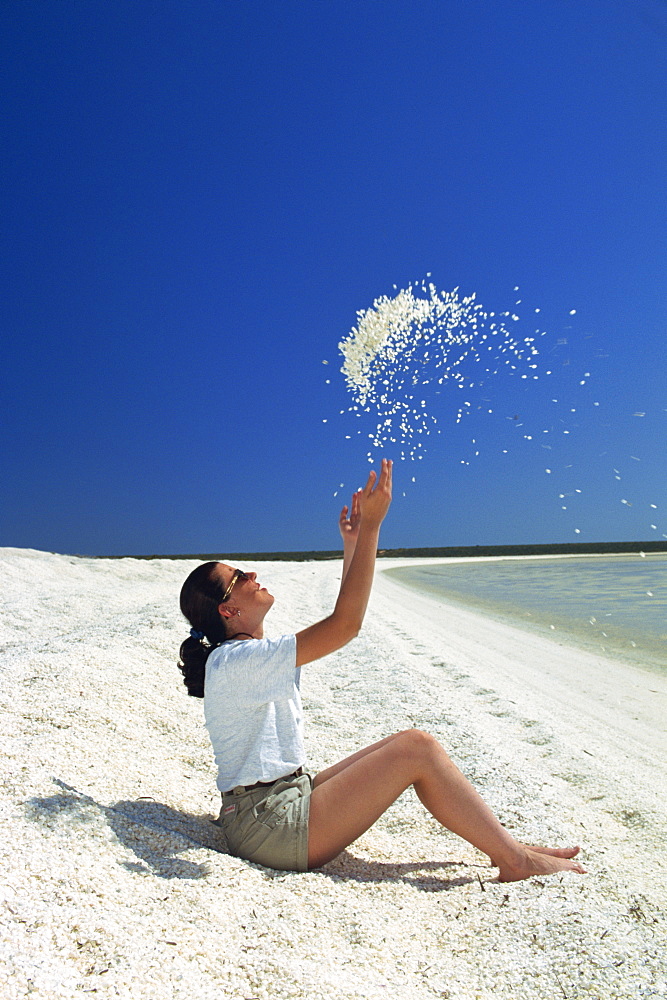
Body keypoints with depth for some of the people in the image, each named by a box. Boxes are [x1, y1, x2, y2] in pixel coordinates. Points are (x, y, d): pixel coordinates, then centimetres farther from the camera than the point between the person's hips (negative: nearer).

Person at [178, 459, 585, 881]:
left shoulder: (252, 657, 10)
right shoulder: (233, 662, -21)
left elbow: (339, 624, 13)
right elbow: (345, 625, -29)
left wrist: (353, 544, 10)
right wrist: (370, 526, -27)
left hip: (289, 798, 10)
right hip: (271, 827, -10)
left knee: (410, 744, 2)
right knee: (417, 748, -13)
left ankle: (506, 844, 9)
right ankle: (516, 861, 0)